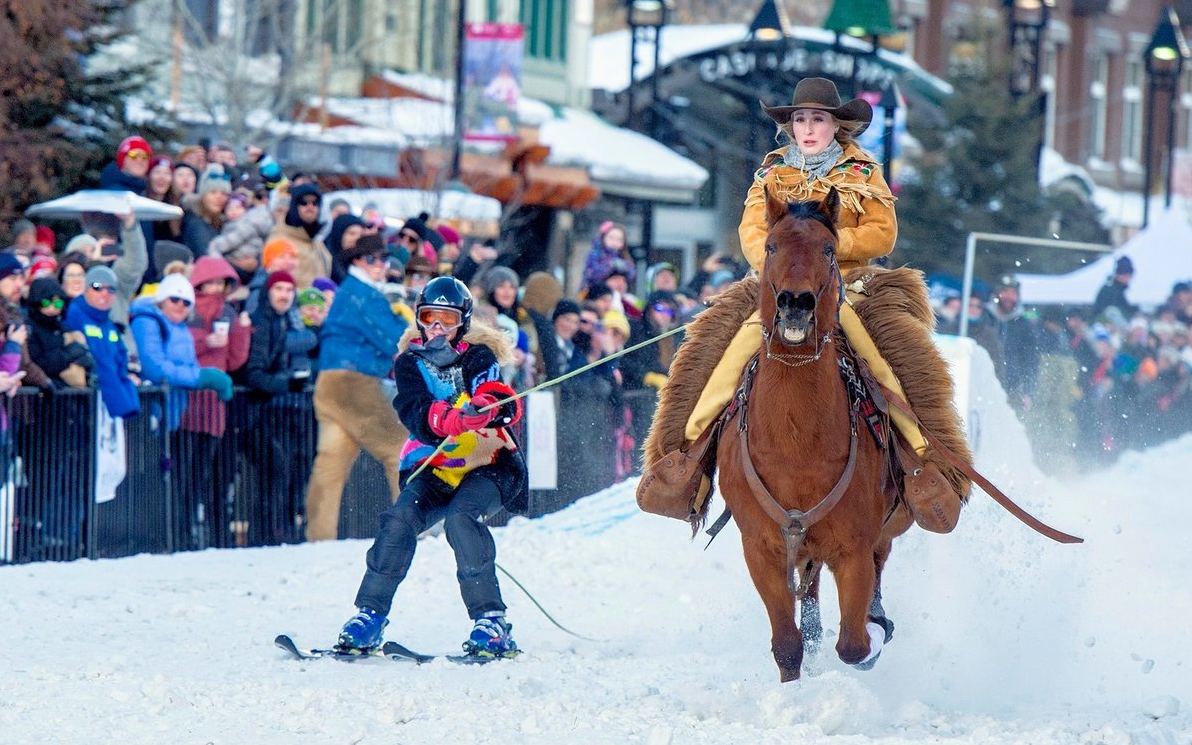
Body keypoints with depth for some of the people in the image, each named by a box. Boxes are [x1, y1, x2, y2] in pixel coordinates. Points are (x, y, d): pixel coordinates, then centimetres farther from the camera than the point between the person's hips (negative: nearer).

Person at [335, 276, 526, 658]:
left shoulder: (478, 358, -2)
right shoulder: (410, 364, 2)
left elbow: (500, 399, -21)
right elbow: (417, 416, -16)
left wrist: (487, 407, -45)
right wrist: (450, 416, -39)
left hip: (486, 465, -3)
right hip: (433, 466, 3)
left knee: (461, 518, -30)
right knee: (400, 519, -23)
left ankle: (491, 621, -26)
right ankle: (370, 615, -15)